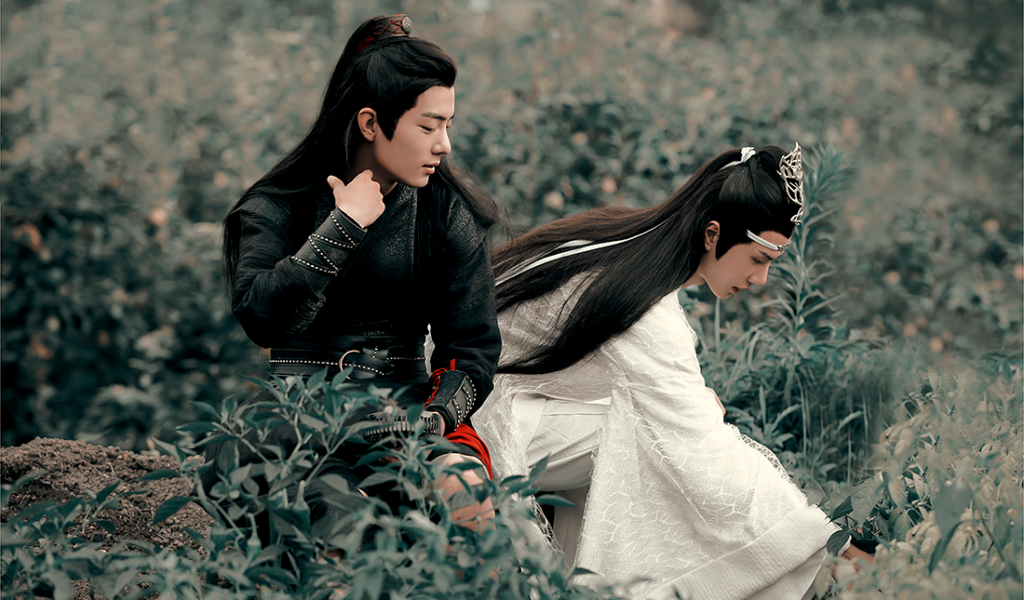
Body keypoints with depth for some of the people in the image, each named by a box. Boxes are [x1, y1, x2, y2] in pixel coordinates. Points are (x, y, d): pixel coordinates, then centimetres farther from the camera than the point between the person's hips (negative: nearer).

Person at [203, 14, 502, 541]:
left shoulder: (448, 214, 6)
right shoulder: (276, 209, 1)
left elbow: (473, 349, 3)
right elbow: (260, 317, -18)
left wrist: (433, 420, -18)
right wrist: (344, 225, -16)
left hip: (404, 405, 1)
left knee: (464, 488, -35)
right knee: (232, 462, -38)